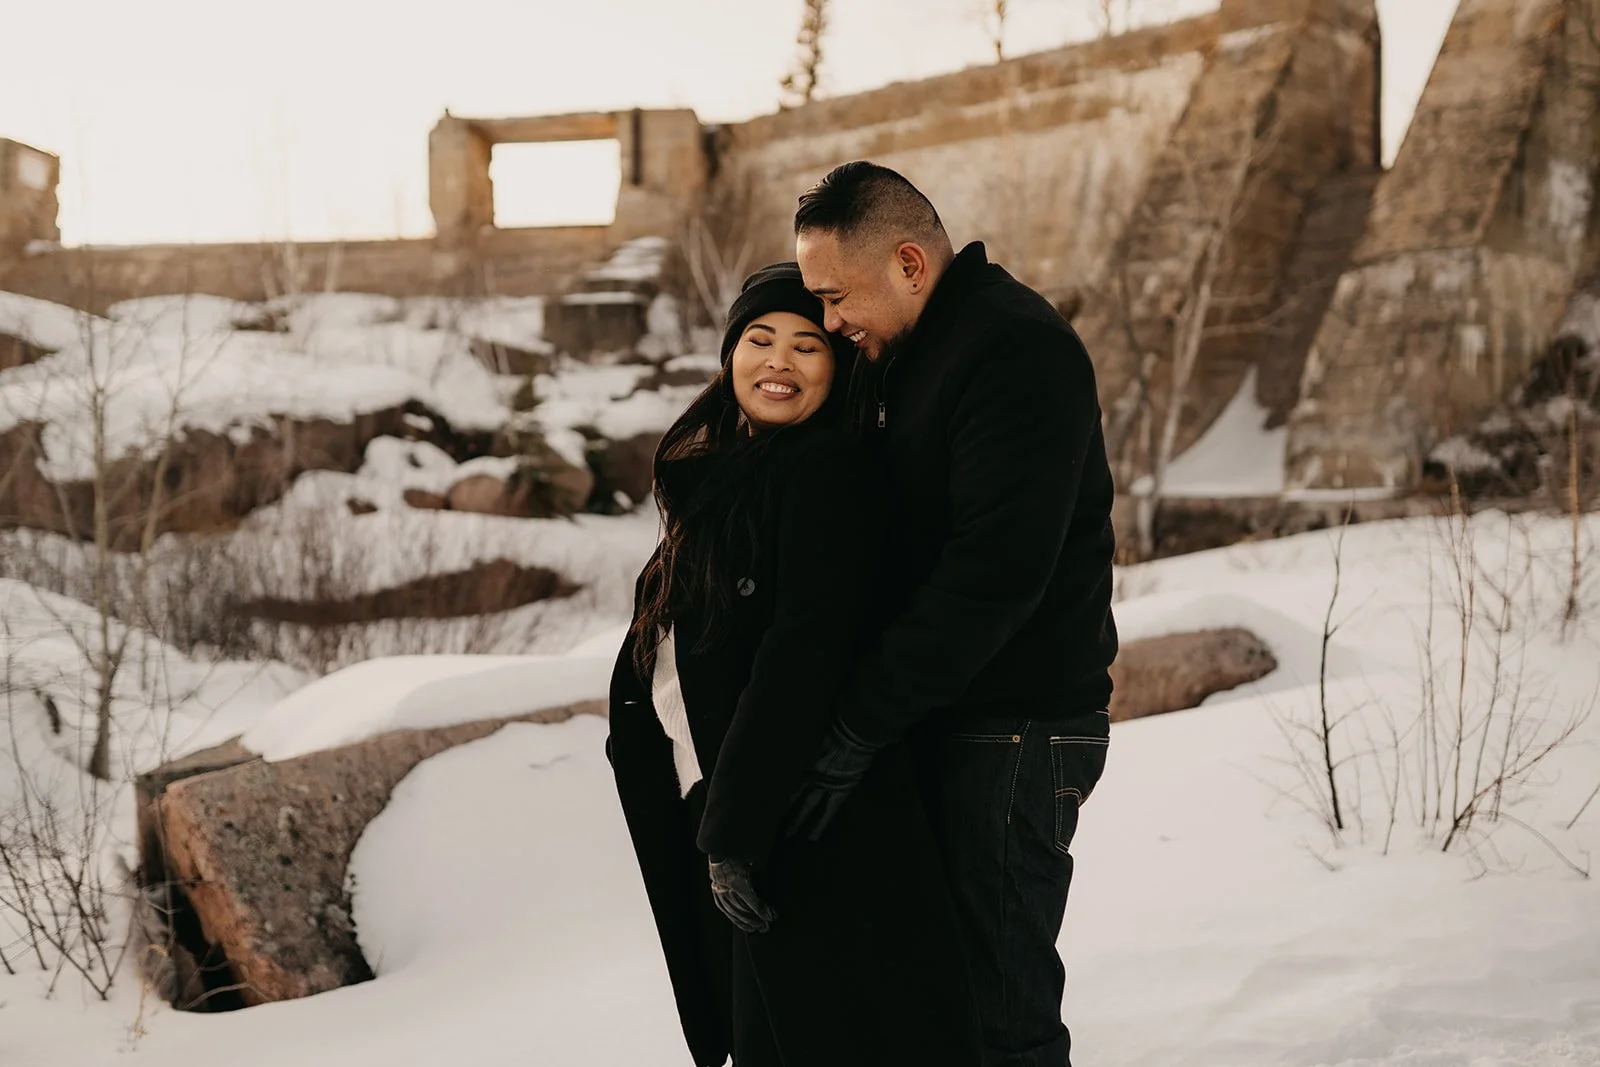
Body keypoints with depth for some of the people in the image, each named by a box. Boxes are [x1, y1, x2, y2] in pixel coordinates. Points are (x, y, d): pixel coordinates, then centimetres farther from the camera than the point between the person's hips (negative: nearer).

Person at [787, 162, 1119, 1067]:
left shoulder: (1020, 353, -16)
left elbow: (993, 574, -25)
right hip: (937, 720, 9)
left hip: (1015, 729, -9)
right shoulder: (900, 355, 15)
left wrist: (860, 727, -24)